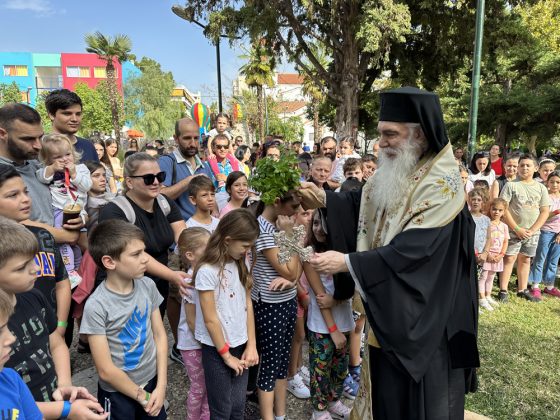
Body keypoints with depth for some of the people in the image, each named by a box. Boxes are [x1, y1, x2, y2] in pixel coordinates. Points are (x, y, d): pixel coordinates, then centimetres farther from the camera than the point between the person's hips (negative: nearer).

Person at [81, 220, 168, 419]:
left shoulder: (147, 286, -10)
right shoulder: (96, 307, -24)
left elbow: (160, 335, -2)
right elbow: (106, 371, -18)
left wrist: (161, 386, -6)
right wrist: (143, 397, -9)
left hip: (152, 380, 4)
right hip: (118, 393, -4)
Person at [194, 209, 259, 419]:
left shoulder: (241, 264, 0)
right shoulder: (207, 271, -20)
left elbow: (248, 305, 3)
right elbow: (210, 319, -16)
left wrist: (251, 345, 0)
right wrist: (226, 355, -8)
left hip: (240, 345, 5)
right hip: (217, 349, -5)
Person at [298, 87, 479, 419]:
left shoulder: (442, 186, -23)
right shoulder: (393, 174, 3)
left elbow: (414, 251, -30)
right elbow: (366, 204, 15)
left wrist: (347, 262, -30)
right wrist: (324, 199, -2)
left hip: (421, 317, -7)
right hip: (387, 309, 8)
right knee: (385, 386, 23)